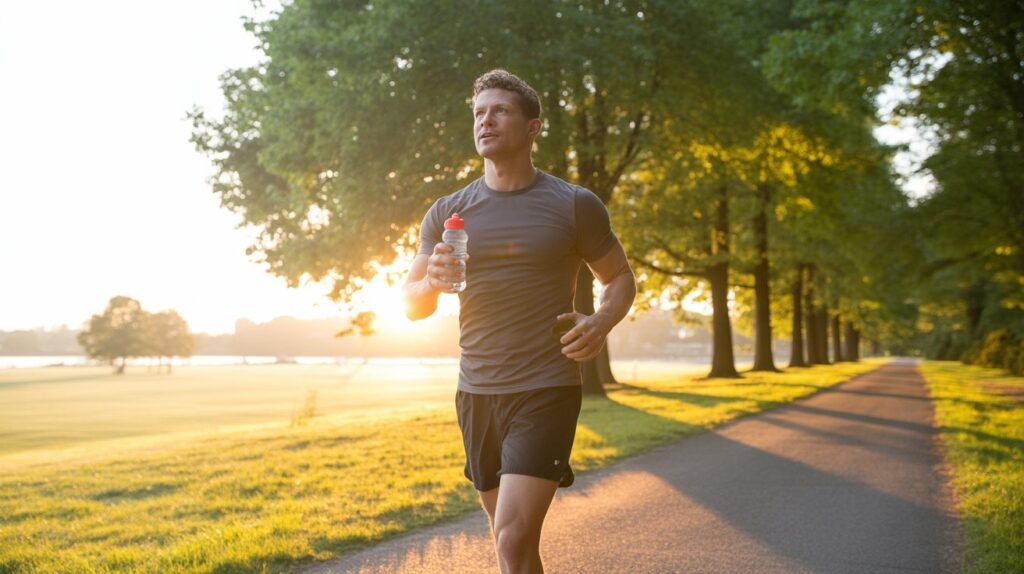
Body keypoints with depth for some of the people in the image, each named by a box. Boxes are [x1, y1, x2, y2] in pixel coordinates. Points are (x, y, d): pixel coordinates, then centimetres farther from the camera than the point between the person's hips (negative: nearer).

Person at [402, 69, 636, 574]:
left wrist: (601, 322, -13)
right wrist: (431, 281, -15)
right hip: (475, 393, 5)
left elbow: (621, 278, 9)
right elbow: (411, 306, 10)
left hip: (546, 391, -4)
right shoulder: (448, 213, 6)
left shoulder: (574, 206, -2)